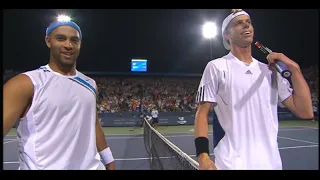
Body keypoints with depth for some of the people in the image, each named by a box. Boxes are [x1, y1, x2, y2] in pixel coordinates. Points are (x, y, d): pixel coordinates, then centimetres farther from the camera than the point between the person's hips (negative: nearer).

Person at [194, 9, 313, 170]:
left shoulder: (270, 71, 10)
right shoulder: (216, 67, -2)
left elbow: (305, 112, 5)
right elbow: (202, 113, -6)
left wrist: (294, 68, -1)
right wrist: (203, 156, -18)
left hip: (271, 163, 5)